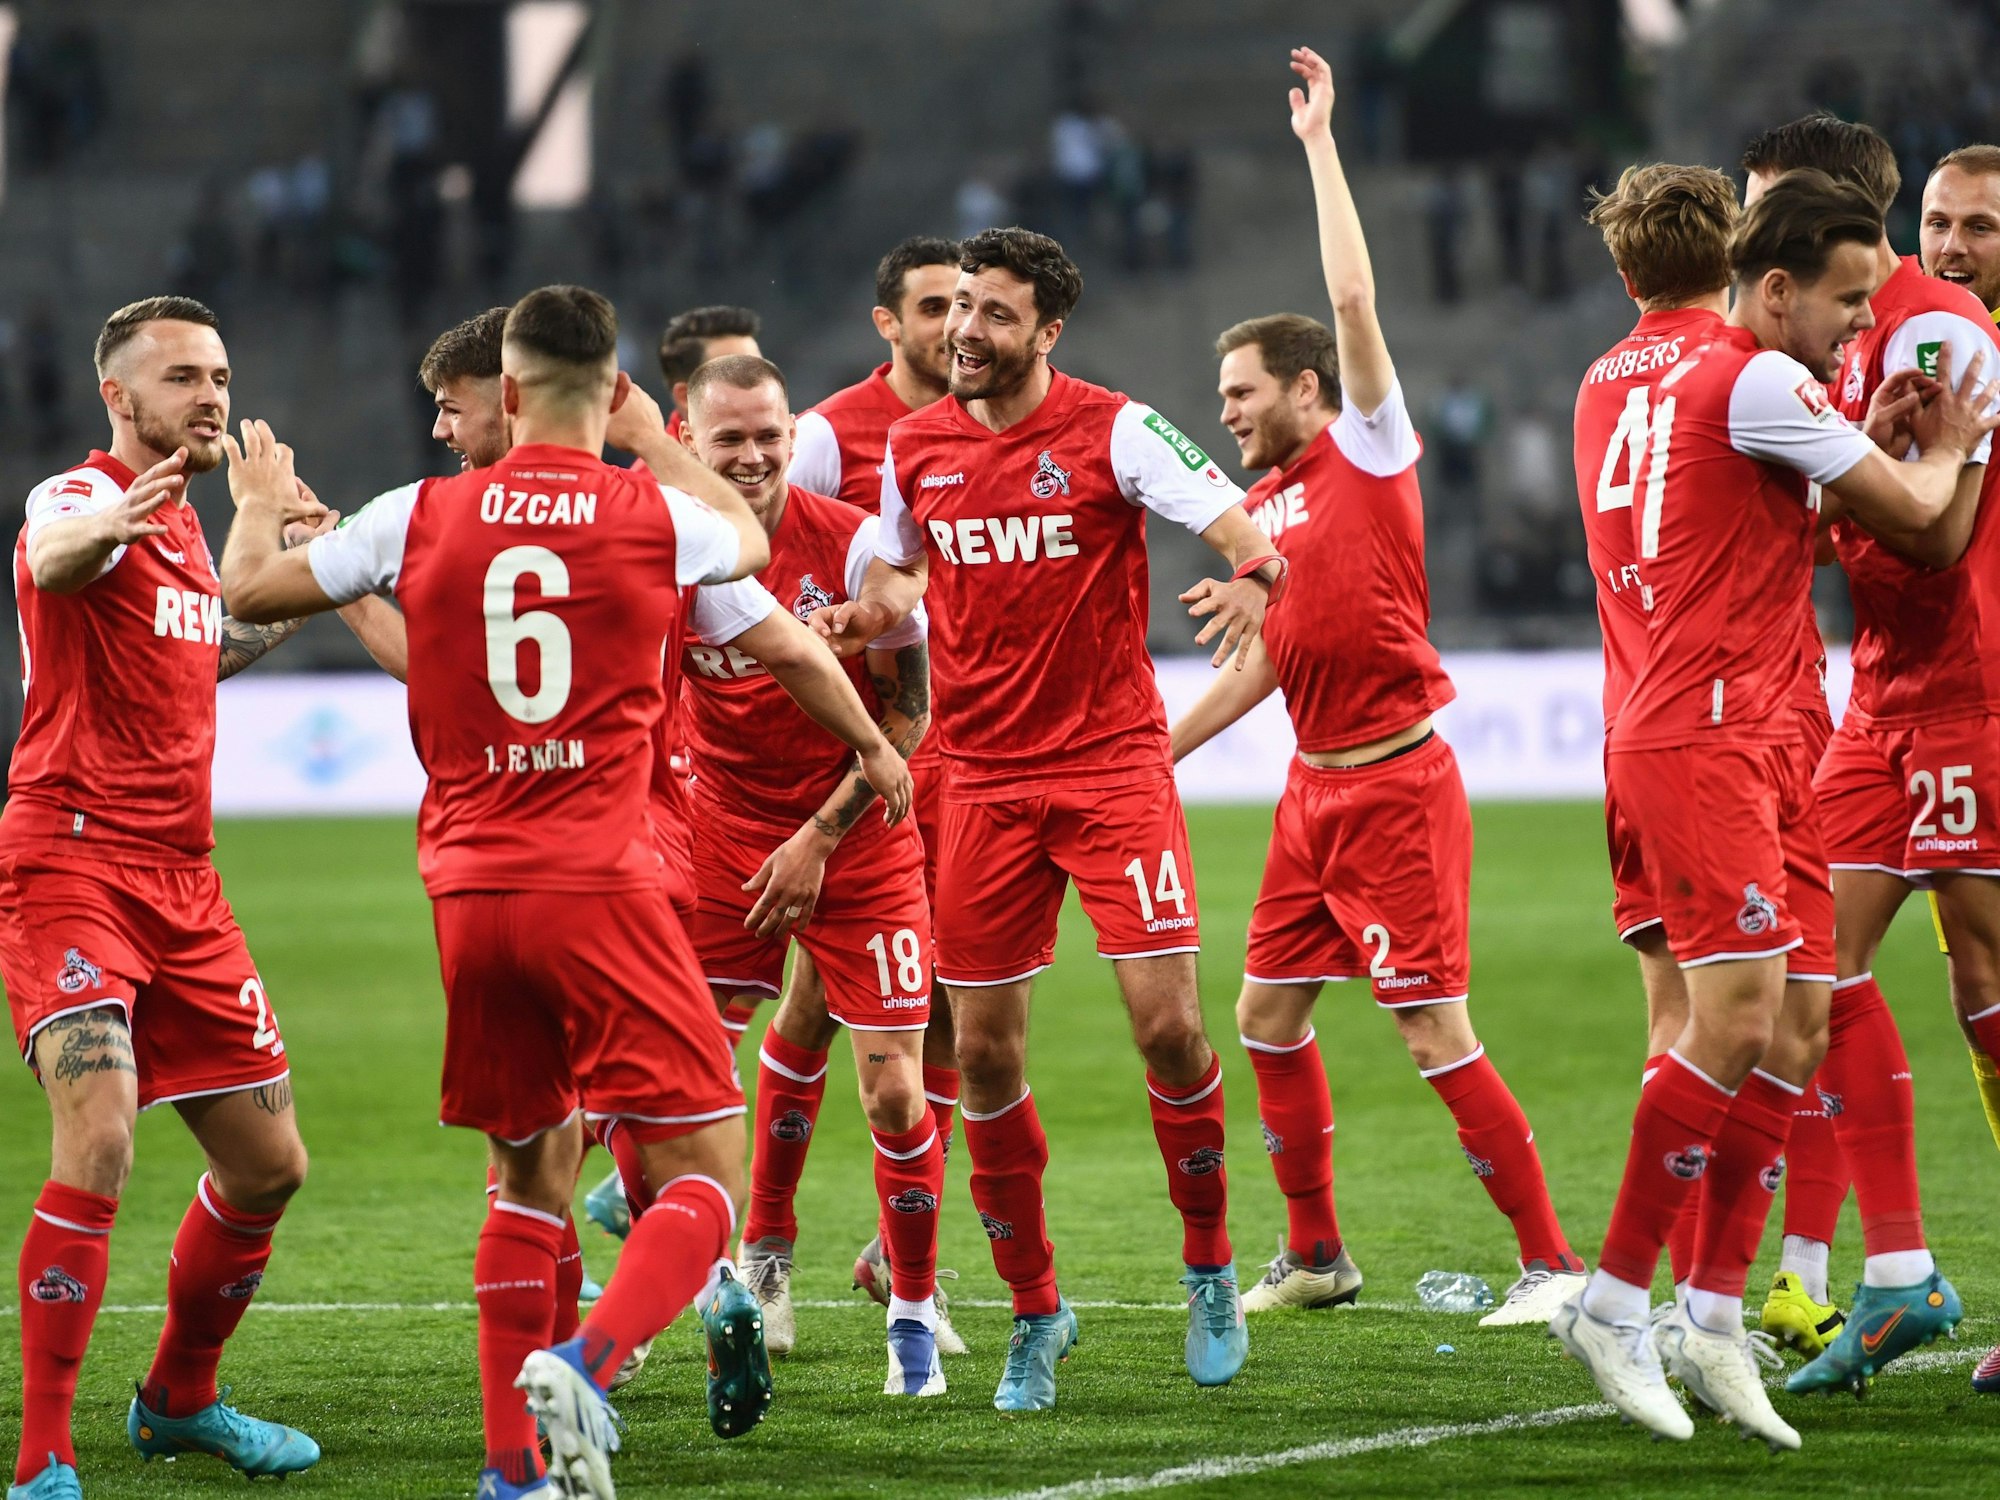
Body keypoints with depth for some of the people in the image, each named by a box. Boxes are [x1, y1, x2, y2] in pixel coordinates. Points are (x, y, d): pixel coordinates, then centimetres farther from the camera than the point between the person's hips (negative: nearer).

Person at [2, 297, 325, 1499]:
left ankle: (181, 1400, 32)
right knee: (100, 1144, -23)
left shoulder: (185, 522, 16)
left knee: (269, 1165, 11)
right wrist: (101, 528, -59)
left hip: (182, 882, 8)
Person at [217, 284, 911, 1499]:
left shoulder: (424, 517, 2)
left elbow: (249, 589, 15)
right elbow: (749, 543, 25)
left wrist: (261, 501, 36)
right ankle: (587, 1364, -28)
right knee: (706, 1170, -2)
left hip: (469, 893, 4)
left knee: (535, 1167, 19)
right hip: (602, 886, -4)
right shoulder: (651, 517, -1)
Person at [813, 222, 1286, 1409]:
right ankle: (1035, 1312, 16)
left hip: (1113, 765, -4)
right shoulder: (917, 447, 6)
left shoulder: (1114, 430, -7)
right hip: (984, 779, 4)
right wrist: (864, 615, 1)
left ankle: (1210, 1269, 11)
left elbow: (1248, 534, -14)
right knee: (984, 1054, 2)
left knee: (1168, 1022, -11)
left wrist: (1255, 579, -37)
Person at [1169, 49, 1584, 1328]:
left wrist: (1321, 140, -13)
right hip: (1315, 787, 8)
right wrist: (1161, 749, 23)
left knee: (1437, 1036, -11)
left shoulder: (1371, 452, -7)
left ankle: (1554, 1262, -6)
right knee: (1268, 1016, 10)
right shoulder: (1262, 504, 14)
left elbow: (1353, 296, -16)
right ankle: (1315, 1255, 23)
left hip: (1396, 786, -8)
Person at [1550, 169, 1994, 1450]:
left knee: (1798, 1026, 5)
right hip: (1702, 740, -11)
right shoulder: (1760, 382, -12)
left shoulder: (1707, 382, 20)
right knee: (1739, 1019, -16)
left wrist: (1872, 435, 17)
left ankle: (1716, 1320, 5)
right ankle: (1615, 1302, -9)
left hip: (1761, 741, 11)